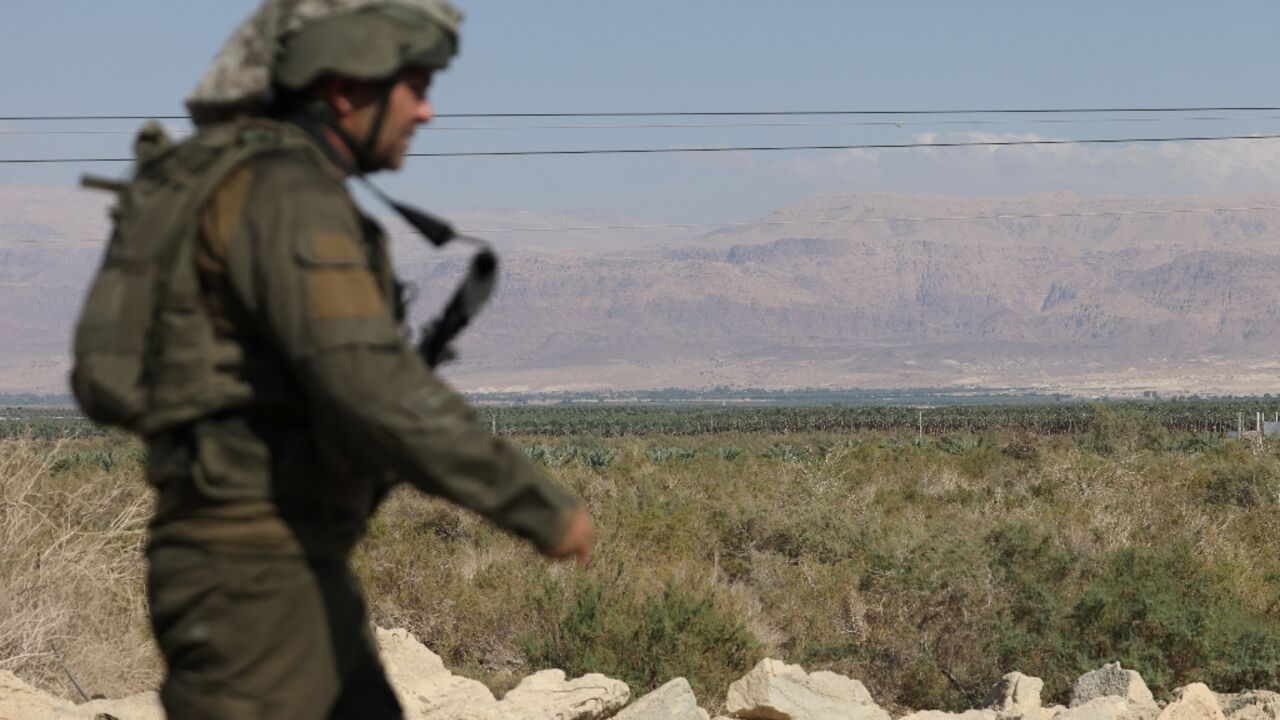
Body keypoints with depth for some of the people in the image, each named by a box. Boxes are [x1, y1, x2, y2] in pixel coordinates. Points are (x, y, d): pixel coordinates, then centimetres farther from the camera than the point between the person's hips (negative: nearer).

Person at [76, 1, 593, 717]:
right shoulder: (285, 192, -16)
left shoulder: (258, 188, 16)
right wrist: (542, 505, -20)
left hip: (283, 572, 10)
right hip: (256, 579, -10)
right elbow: (376, 390, -27)